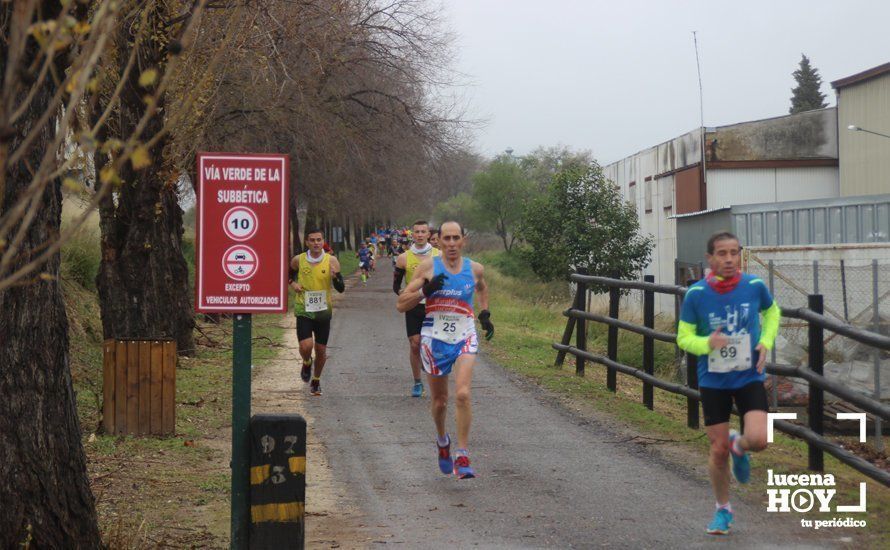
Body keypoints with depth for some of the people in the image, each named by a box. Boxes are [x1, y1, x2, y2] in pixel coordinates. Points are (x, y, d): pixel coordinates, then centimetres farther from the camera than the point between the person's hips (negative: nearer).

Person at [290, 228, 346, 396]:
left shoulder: (331, 261, -6)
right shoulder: (298, 260, -4)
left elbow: (341, 289, -8)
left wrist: (335, 276, -28)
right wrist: (292, 283, -2)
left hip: (323, 311, 1)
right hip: (304, 311, -1)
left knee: (321, 349, 8)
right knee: (306, 346, -17)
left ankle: (316, 381, 32)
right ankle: (307, 363, 19)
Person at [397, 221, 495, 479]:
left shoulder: (475, 269, 2)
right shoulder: (428, 267, -5)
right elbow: (401, 305, -7)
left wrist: (484, 315, 15)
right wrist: (425, 290, -22)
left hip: (465, 339, 0)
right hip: (434, 339, 0)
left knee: (463, 394, -20)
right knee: (439, 400, 12)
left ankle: (462, 458, -15)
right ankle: (442, 440, 43)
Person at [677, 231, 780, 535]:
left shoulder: (754, 286, -9)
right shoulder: (696, 294, -13)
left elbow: (772, 311, 13)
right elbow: (683, 337, -6)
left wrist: (766, 342, -3)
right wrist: (707, 343, -26)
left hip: (750, 377, 1)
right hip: (713, 381, 0)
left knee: (758, 439, -18)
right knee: (718, 450, 5)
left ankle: (738, 446, 21)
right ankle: (723, 510, 29)